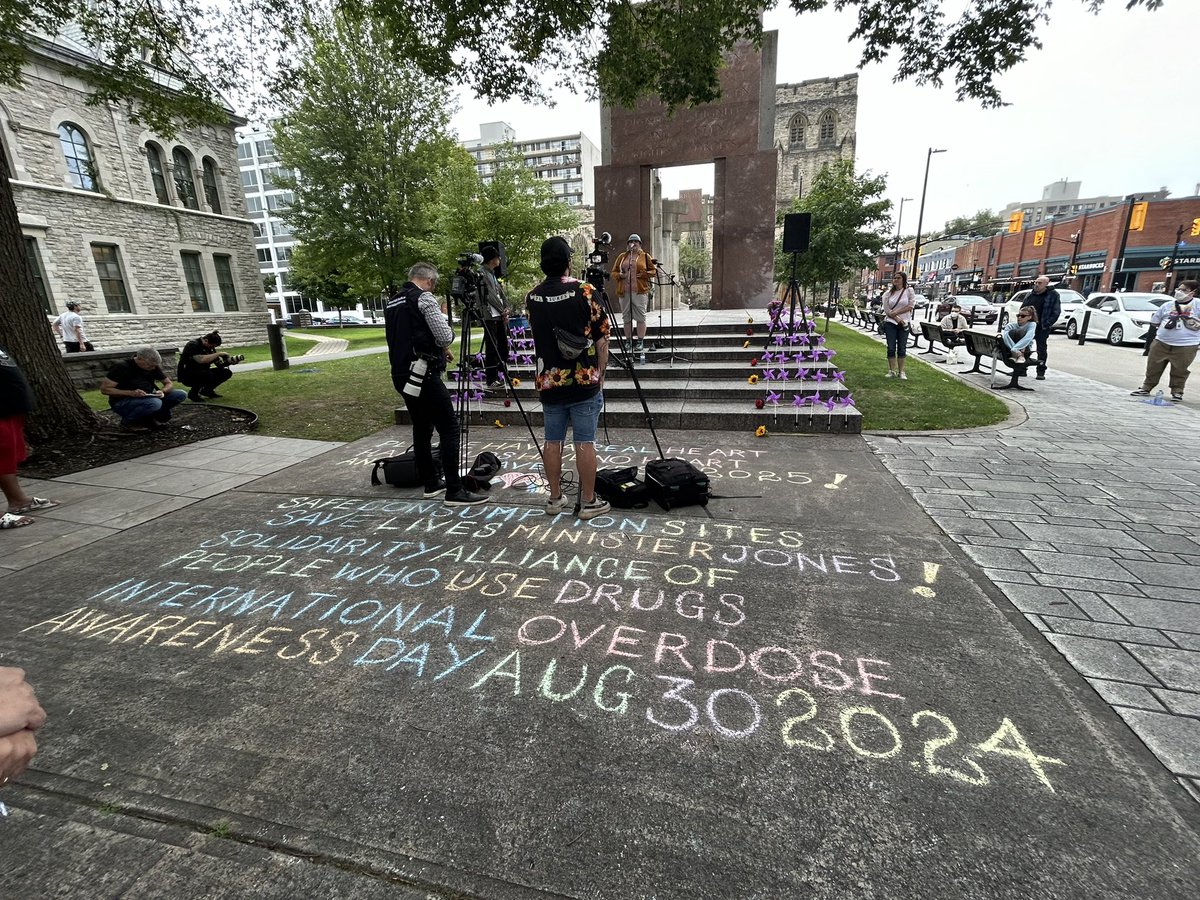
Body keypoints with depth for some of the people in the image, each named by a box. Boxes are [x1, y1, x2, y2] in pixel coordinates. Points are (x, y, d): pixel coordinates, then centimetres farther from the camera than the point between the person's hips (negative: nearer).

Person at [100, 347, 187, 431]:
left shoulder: (154, 367, 0)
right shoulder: (122, 367, -16)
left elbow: (169, 383, 8)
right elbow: (104, 389, -16)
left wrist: (163, 391, -17)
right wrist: (131, 393, -30)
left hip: (146, 399, 7)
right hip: (122, 402, -6)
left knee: (181, 395, -12)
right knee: (154, 403, -39)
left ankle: (149, 418, 0)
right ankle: (128, 421, -9)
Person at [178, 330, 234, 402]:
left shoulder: (210, 347, 3)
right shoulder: (193, 345, -19)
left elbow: (219, 364, 0)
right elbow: (201, 360, -38)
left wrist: (227, 362, -22)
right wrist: (218, 353, -31)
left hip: (203, 373, 8)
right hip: (187, 376, -7)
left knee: (227, 372, -7)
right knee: (209, 375, -36)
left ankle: (207, 390, 8)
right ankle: (193, 393, -11)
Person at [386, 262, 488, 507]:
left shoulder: (391, 303, 17)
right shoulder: (425, 298, -8)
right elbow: (446, 337, -13)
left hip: (402, 375, 9)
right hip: (423, 375, -9)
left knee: (421, 429, 15)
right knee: (449, 428, -7)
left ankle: (431, 484, 21)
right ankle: (454, 491, -8)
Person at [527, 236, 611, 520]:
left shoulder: (532, 297, 5)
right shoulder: (584, 291, -8)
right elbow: (601, 339, -5)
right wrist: (600, 374, 5)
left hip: (548, 382, 4)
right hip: (584, 381, -4)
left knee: (553, 441, 11)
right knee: (584, 442, 2)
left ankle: (555, 498, 20)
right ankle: (588, 502, 9)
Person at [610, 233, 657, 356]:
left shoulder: (645, 256, 10)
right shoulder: (621, 256, 16)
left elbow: (654, 270, 8)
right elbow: (613, 272, 17)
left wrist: (644, 274, -9)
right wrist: (619, 275, -4)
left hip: (640, 291, -3)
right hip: (624, 292, 3)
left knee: (640, 317, -5)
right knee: (626, 318, 5)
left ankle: (641, 342, -1)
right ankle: (628, 342, 11)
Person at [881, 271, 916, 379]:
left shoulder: (909, 291, 3)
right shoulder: (888, 293, 6)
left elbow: (911, 306, -6)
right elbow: (886, 310, -1)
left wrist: (896, 312, -14)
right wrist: (898, 319, -12)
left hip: (904, 323, -1)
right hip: (890, 323, 1)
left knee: (902, 348, 2)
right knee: (891, 348, 0)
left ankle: (901, 372, 6)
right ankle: (892, 371, 8)